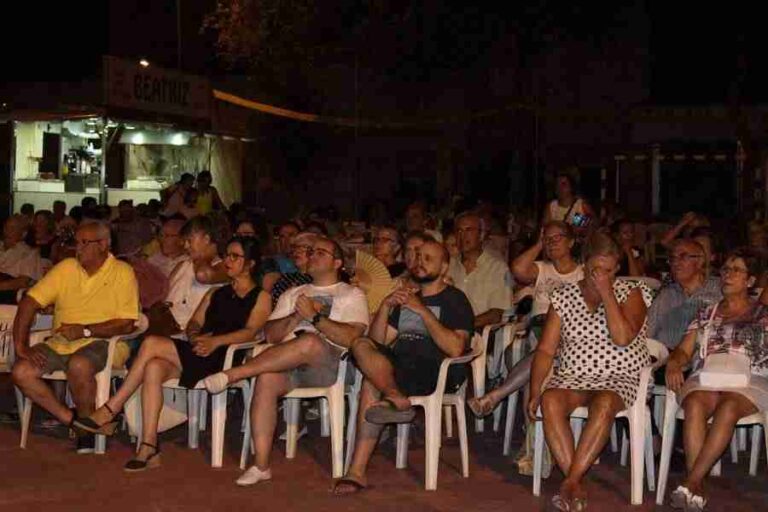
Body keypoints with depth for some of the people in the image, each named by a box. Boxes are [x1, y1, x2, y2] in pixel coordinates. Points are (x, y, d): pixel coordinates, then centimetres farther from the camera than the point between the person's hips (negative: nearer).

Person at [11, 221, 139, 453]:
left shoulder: (122, 273, -4)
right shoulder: (66, 268, 6)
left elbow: (126, 324, -10)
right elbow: (30, 302, 2)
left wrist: (85, 331, -18)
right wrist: (20, 345, -8)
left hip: (100, 342, -5)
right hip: (59, 343, 5)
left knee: (79, 366, -37)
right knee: (22, 371, -19)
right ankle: (71, 419, -7)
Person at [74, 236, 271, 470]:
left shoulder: (261, 297, 9)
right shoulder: (215, 294, 30)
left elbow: (251, 331, -8)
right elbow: (194, 323, 20)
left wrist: (215, 341, -23)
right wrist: (194, 336, -5)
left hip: (224, 359, -6)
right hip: (196, 356, 6)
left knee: (152, 344, -24)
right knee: (153, 368, -28)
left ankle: (110, 412, -19)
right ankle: (149, 447, -32)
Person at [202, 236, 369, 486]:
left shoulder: (352, 295, 16)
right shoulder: (293, 294, 30)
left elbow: (351, 338, -3)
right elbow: (270, 335, 16)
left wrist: (314, 317, -8)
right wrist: (296, 317, 0)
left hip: (328, 365, -3)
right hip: (284, 363, 3)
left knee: (310, 342, -38)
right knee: (266, 379, -32)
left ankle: (233, 374, -35)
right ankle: (261, 466, -30)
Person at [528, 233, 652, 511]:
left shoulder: (631, 293, 2)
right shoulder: (563, 296, 8)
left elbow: (622, 338, -17)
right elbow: (545, 350, 4)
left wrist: (606, 293, -14)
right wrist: (535, 392, -8)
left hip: (619, 380, -2)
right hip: (571, 378, 2)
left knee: (603, 404, -36)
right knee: (550, 401, -31)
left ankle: (569, 483, -31)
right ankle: (577, 486, -29)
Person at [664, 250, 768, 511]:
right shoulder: (707, 313, 26)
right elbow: (684, 350, 16)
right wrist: (674, 363, -2)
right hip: (706, 377, 2)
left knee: (728, 406, -37)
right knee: (696, 405, -34)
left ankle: (691, 483, -39)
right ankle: (697, 489, -38)